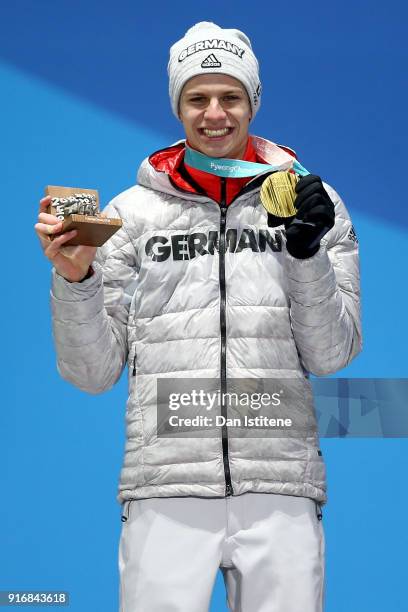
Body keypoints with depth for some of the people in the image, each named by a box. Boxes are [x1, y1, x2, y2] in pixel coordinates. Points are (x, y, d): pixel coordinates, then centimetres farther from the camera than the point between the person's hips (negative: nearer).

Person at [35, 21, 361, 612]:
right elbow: (93, 373, 8)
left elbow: (330, 355, 3)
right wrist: (74, 278, -7)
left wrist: (309, 254, -10)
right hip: (166, 493, 0)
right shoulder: (134, 212, 8)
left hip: (280, 493, 0)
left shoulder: (310, 202, 8)